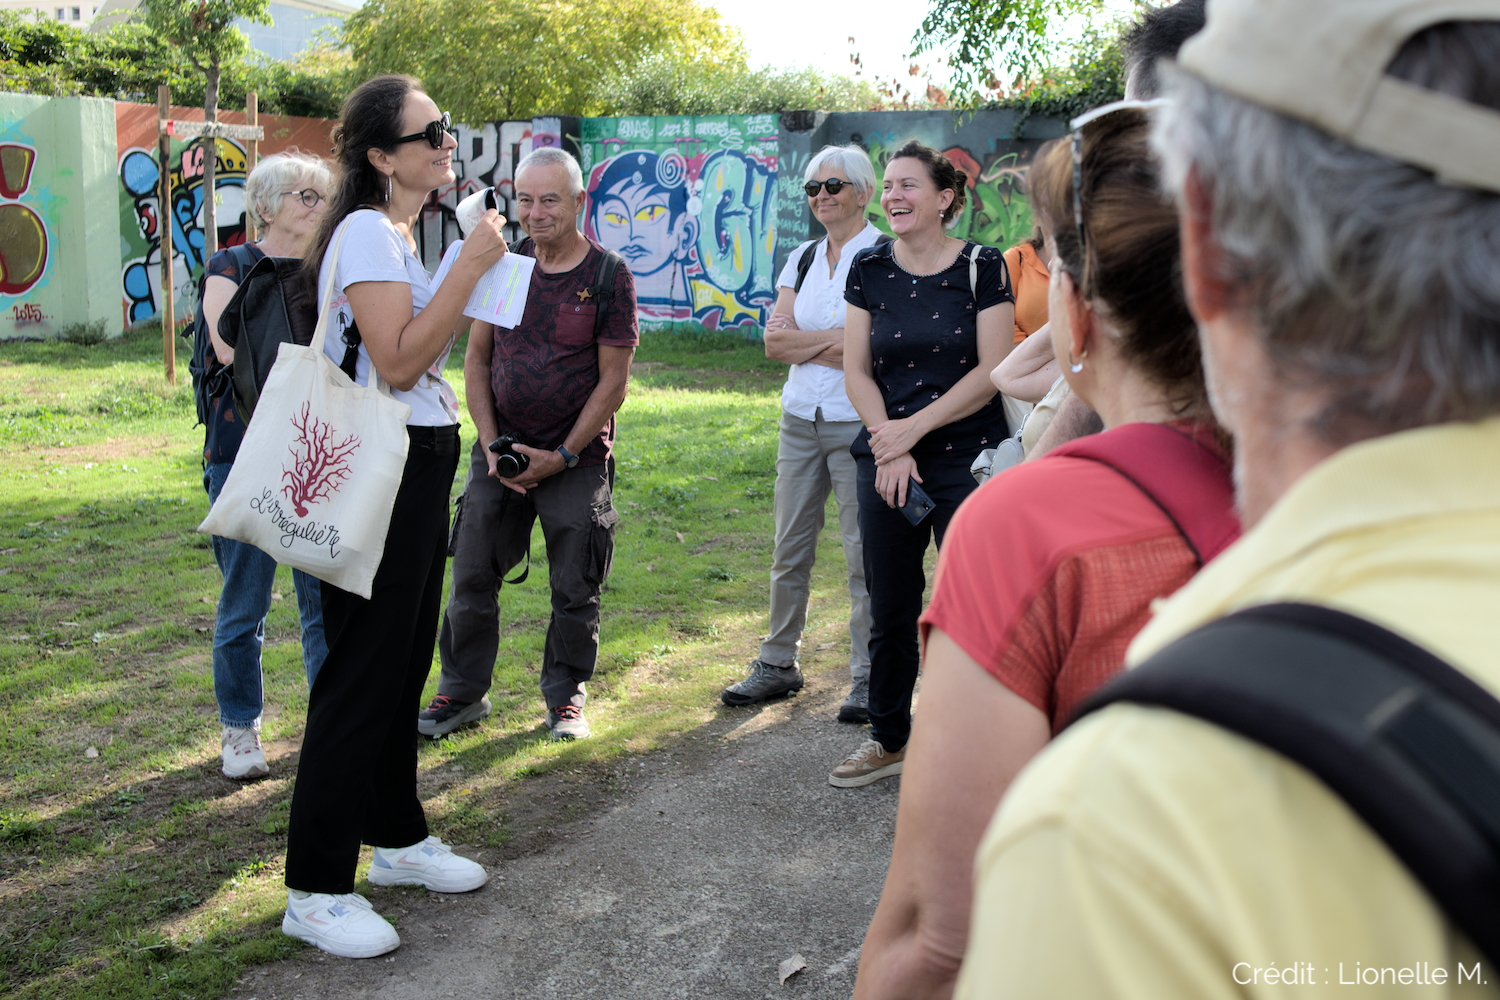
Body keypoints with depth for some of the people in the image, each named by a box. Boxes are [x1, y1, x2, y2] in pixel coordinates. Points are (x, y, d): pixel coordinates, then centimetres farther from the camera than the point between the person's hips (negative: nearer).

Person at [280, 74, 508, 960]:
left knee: (405, 661, 17)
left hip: (422, 462, 10)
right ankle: (316, 891, 5)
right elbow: (398, 362, -24)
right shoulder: (368, 231, -15)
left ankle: (397, 837, 31)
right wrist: (469, 264, -22)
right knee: (363, 671, -5)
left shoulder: (405, 234, 15)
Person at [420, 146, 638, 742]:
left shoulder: (608, 277, -7)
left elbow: (613, 382, -8)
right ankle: (462, 692, 22)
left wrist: (562, 456, -11)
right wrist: (491, 444, -3)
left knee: (574, 591, 6)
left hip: (575, 460, -3)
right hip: (500, 453, 3)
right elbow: (476, 358, 7)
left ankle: (566, 697, 23)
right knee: (471, 576, 6)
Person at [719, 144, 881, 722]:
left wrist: (802, 342, -9)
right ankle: (778, 664, 24)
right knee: (790, 548, 12)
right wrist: (836, 339, -10)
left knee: (865, 554, -1)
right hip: (800, 419, 6)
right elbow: (773, 340, 4)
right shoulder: (803, 259, 13)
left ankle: (869, 678, 10)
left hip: (858, 424, -6)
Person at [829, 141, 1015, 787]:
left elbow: (991, 371, -8)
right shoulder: (869, 270, 6)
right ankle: (889, 741, 27)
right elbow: (857, 371, 4)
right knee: (889, 609, 11)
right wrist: (890, 445, -8)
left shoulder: (981, 268, -3)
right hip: (885, 462, 4)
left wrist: (914, 427, -11)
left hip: (967, 460, -3)